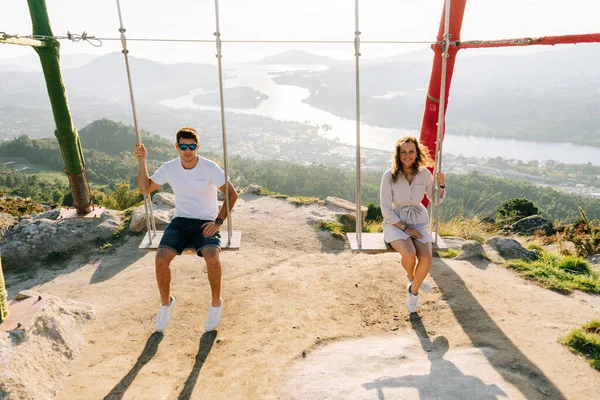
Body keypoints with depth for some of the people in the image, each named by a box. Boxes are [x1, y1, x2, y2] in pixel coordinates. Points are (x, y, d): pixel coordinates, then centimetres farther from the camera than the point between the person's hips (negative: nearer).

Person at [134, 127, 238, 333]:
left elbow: (232, 193, -6)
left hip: (206, 223, -3)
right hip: (181, 221, 3)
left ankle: (216, 304, -3)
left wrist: (218, 221, -12)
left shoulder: (210, 168, -11)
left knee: (212, 258, -31)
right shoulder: (169, 168, -1)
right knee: (161, 258, -22)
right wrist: (142, 161, -3)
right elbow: (145, 188, 8)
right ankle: (166, 302, 6)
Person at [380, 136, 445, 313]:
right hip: (396, 223, -3)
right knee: (409, 254, -30)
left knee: (426, 258, -23)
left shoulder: (424, 173, -4)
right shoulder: (390, 176, -13)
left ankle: (413, 291, 6)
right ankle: (412, 277, 8)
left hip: (419, 222, 3)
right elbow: (386, 210, -11)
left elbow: (436, 200, 9)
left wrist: (441, 185, -10)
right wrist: (405, 228, -16)